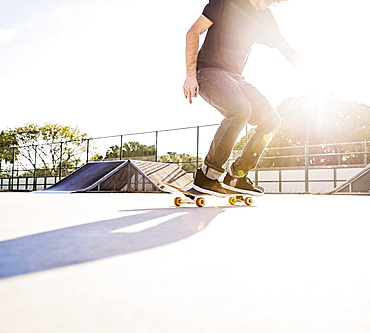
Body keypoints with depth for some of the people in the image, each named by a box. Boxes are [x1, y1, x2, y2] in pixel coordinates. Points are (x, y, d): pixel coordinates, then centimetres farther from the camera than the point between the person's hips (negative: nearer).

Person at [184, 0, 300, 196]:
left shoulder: (266, 18, 13)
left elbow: (285, 48, 21)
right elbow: (193, 32, -7)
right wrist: (190, 75, -16)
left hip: (235, 77, 7)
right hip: (209, 70, -7)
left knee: (271, 120, -4)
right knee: (240, 109, -34)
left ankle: (235, 177, 1)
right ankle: (207, 175, -23)